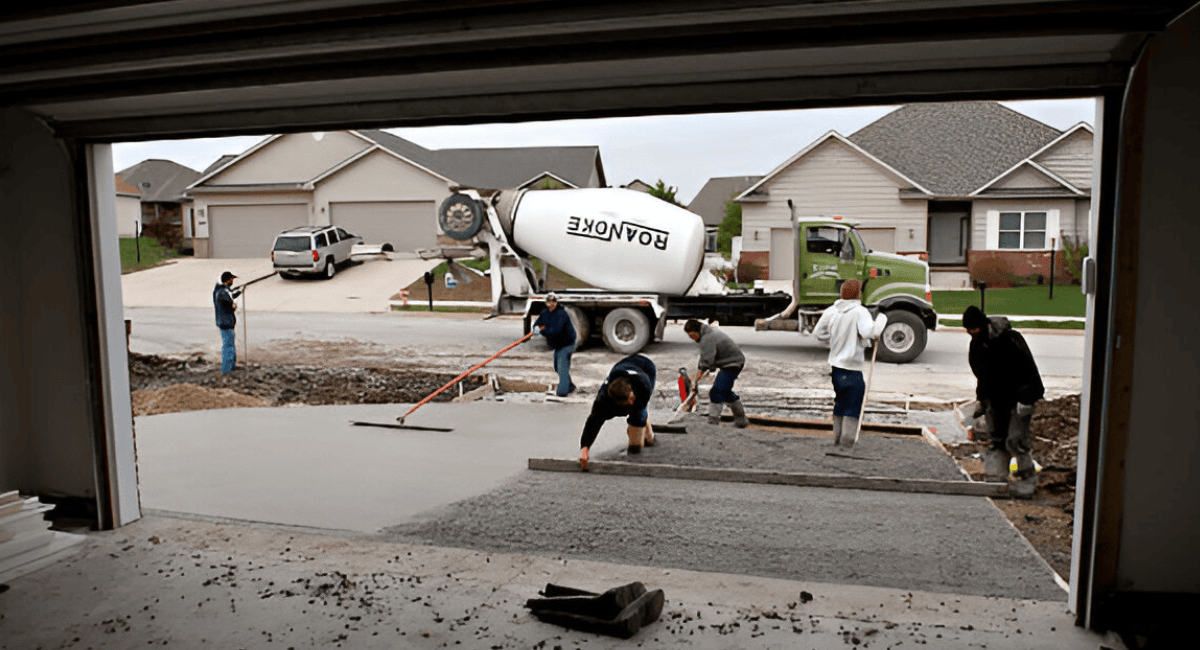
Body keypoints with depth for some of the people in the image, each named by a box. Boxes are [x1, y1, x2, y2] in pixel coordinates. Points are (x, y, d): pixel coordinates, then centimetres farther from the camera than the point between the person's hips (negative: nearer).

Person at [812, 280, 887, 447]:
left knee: (840, 401, 19)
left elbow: (819, 333, 9)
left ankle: (837, 436, 25)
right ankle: (848, 438, 1)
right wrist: (881, 320, -11)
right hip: (852, 366, -7)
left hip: (835, 364, 7)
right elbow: (868, 333, -27)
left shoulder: (831, 311, 4)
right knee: (853, 402, 2)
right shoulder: (860, 312, -14)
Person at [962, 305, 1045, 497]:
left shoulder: (1010, 340, -22)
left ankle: (1028, 478, 9)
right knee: (997, 439, 10)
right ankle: (997, 478, 19)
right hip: (995, 399, 7)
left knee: (1016, 440, -9)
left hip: (1017, 398, -7)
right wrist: (981, 399, 13)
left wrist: (1026, 400, -20)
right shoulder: (977, 344, 1)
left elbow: (1029, 372, -18)